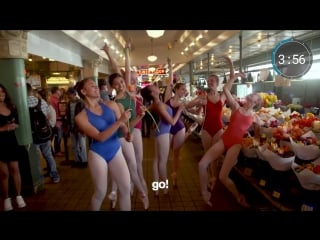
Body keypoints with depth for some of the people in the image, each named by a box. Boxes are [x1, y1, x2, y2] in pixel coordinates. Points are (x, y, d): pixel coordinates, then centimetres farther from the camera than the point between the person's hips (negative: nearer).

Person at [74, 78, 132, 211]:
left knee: (126, 188, 4)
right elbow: (100, 137, -20)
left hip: (116, 151, 3)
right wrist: (120, 120, -29)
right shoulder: (81, 117, -11)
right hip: (97, 154, -3)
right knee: (100, 193, 11)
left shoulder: (111, 105, -2)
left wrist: (128, 133, -18)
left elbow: (122, 125, 5)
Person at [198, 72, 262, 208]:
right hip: (223, 139, 2)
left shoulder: (254, 117, 8)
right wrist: (235, 76, 6)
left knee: (223, 177, -11)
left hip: (236, 144, -2)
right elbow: (225, 89, 2)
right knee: (202, 164, -10)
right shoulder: (236, 107, 8)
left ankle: (239, 198, 18)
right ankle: (204, 193, 12)